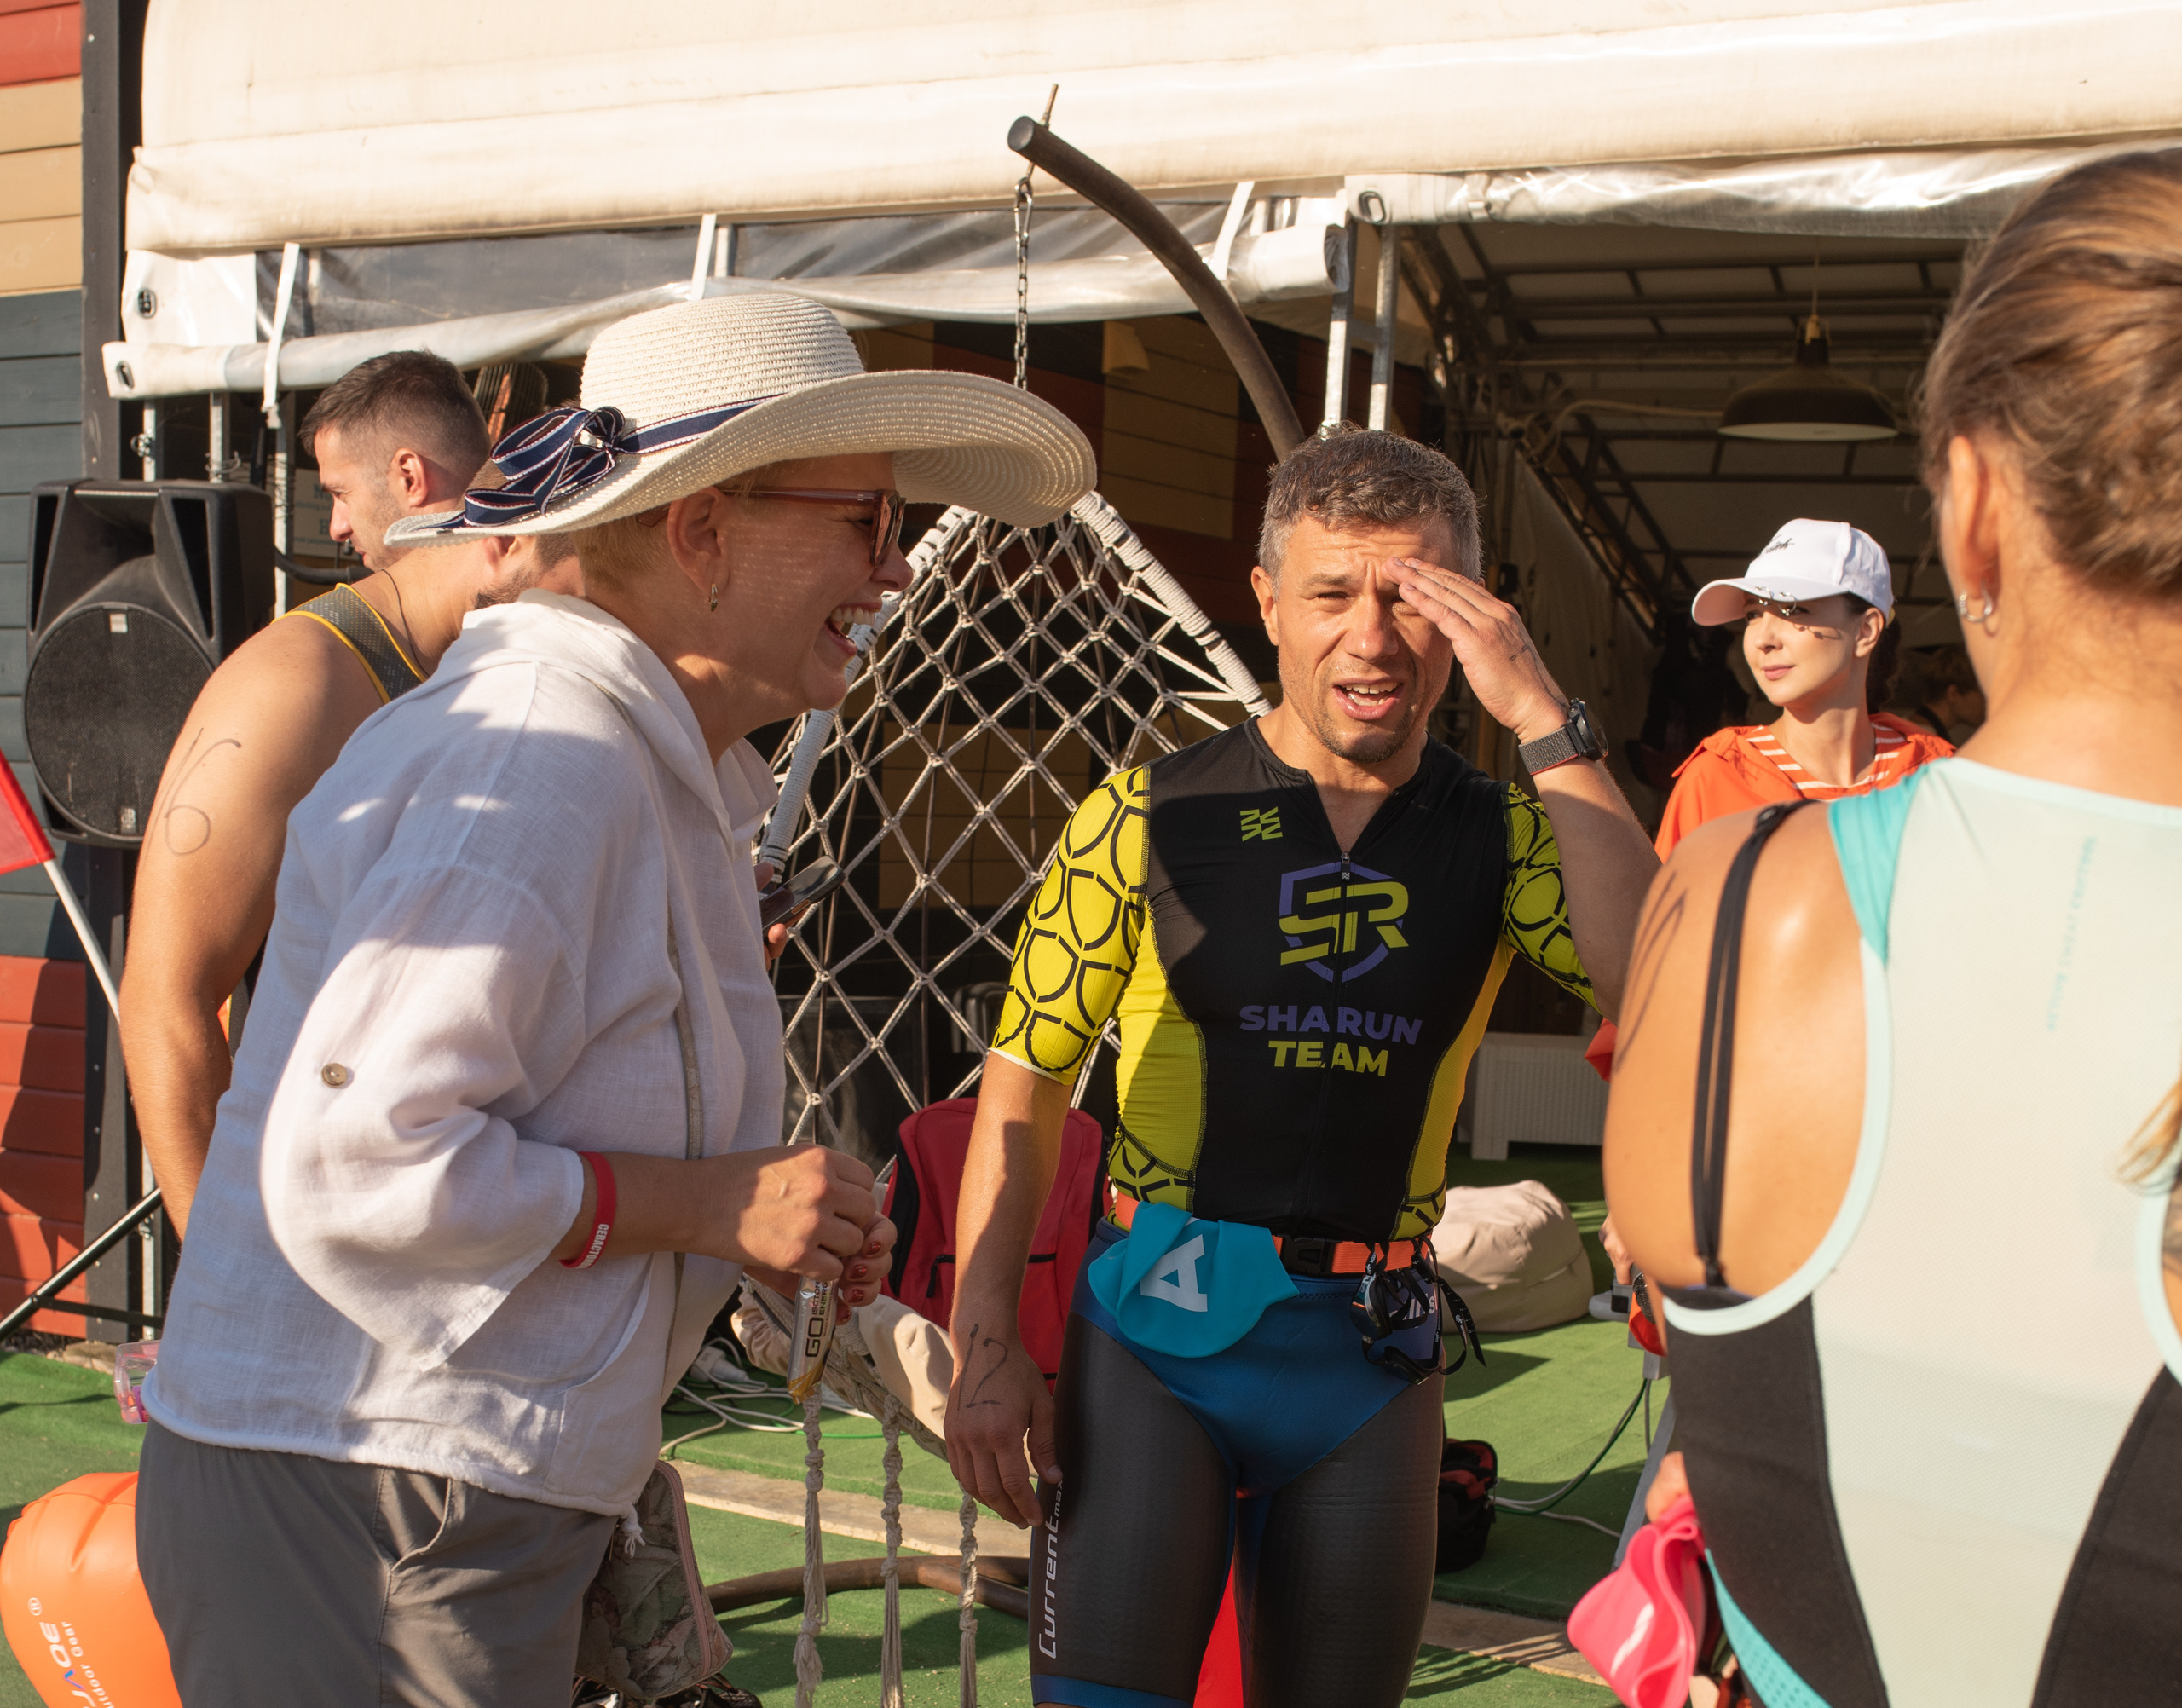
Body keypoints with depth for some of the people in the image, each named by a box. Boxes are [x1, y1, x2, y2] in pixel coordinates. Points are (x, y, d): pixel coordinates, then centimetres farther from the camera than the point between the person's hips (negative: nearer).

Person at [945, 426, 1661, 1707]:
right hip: (1159, 1329, -2)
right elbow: (1026, 1086, 0)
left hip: (1371, 1359, 3)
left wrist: (1548, 723, -17)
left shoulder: (1502, 833, 3)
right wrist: (986, 1345, -9)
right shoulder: (1153, 819, -2)